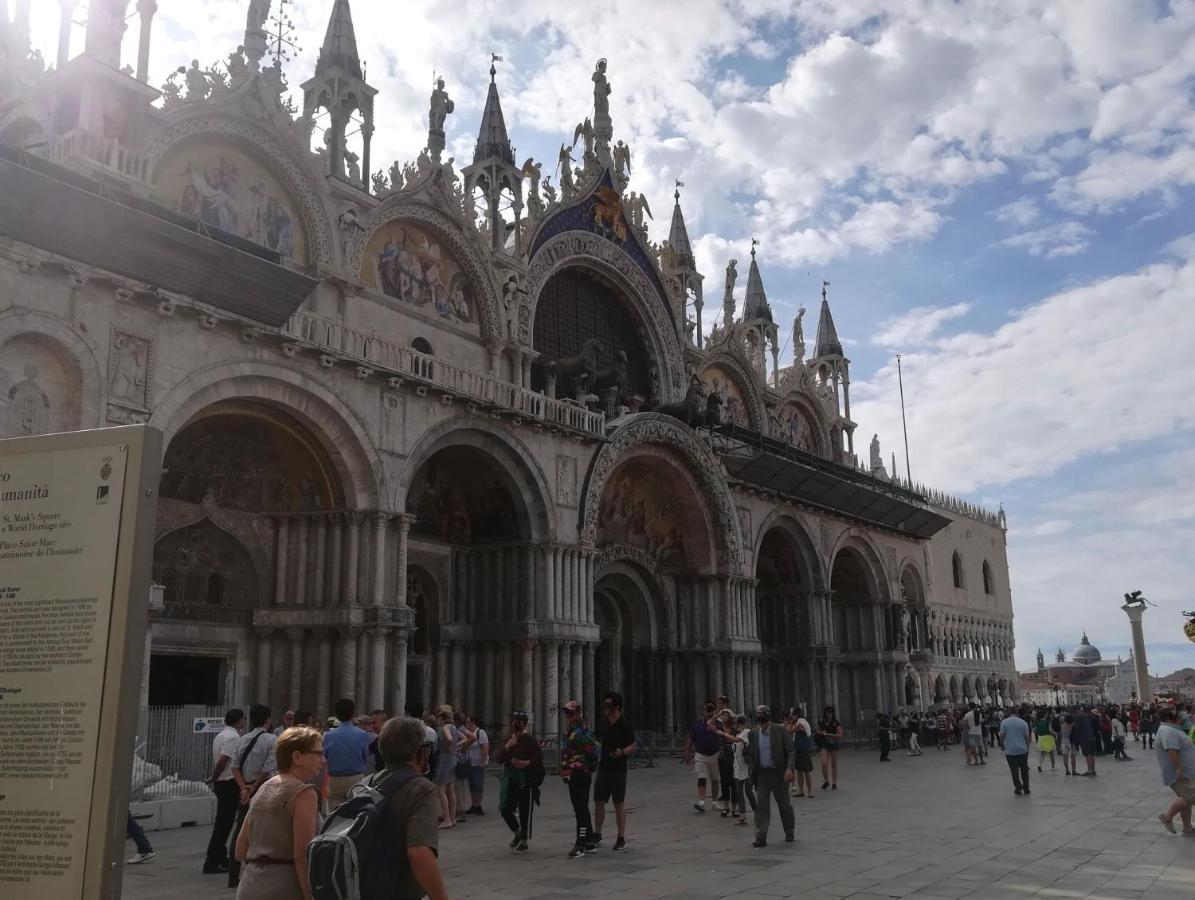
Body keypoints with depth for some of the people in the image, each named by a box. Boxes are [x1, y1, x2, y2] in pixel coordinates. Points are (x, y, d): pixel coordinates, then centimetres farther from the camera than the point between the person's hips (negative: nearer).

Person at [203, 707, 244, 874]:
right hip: (230, 784, -10)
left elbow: (217, 761, 16)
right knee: (224, 824, -4)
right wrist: (214, 779, -9)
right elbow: (222, 761, -22)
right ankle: (211, 862, -3)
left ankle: (221, 858, 25)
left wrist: (215, 780, 17)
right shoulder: (233, 737, -16)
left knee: (222, 823, 17)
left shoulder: (221, 735, 14)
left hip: (221, 783, 10)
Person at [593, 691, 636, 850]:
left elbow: (633, 747, -9)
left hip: (619, 767, -5)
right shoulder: (602, 722, 7)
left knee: (619, 803, 1)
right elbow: (596, 740, 20)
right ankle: (597, 835, 21)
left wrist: (622, 752, -26)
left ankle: (621, 838, 11)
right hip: (603, 766, 5)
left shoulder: (625, 725, -10)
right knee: (598, 802, 8)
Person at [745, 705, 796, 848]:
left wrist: (789, 768, -17)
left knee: (784, 805, 10)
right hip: (761, 773, 2)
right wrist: (751, 771, 0)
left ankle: (790, 834, 27)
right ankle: (760, 838, 1)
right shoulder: (754, 733, 3)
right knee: (761, 806, -1)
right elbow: (750, 754, 10)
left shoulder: (780, 730, -6)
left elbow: (790, 750, -7)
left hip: (778, 773, -2)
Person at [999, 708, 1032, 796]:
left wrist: (1002, 745, 9)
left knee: (1014, 771, 6)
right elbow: (1027, 737, 0)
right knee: (1024, 770, 14)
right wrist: (1027, 747, 11)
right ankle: (1026, 788, 18)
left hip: (1010, 751, -2)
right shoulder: (1023, 722, 1)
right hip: (1023, 749, 2)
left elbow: (1002, 735, -7)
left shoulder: (1004, 722, -4)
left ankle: (1018, 789, 6)